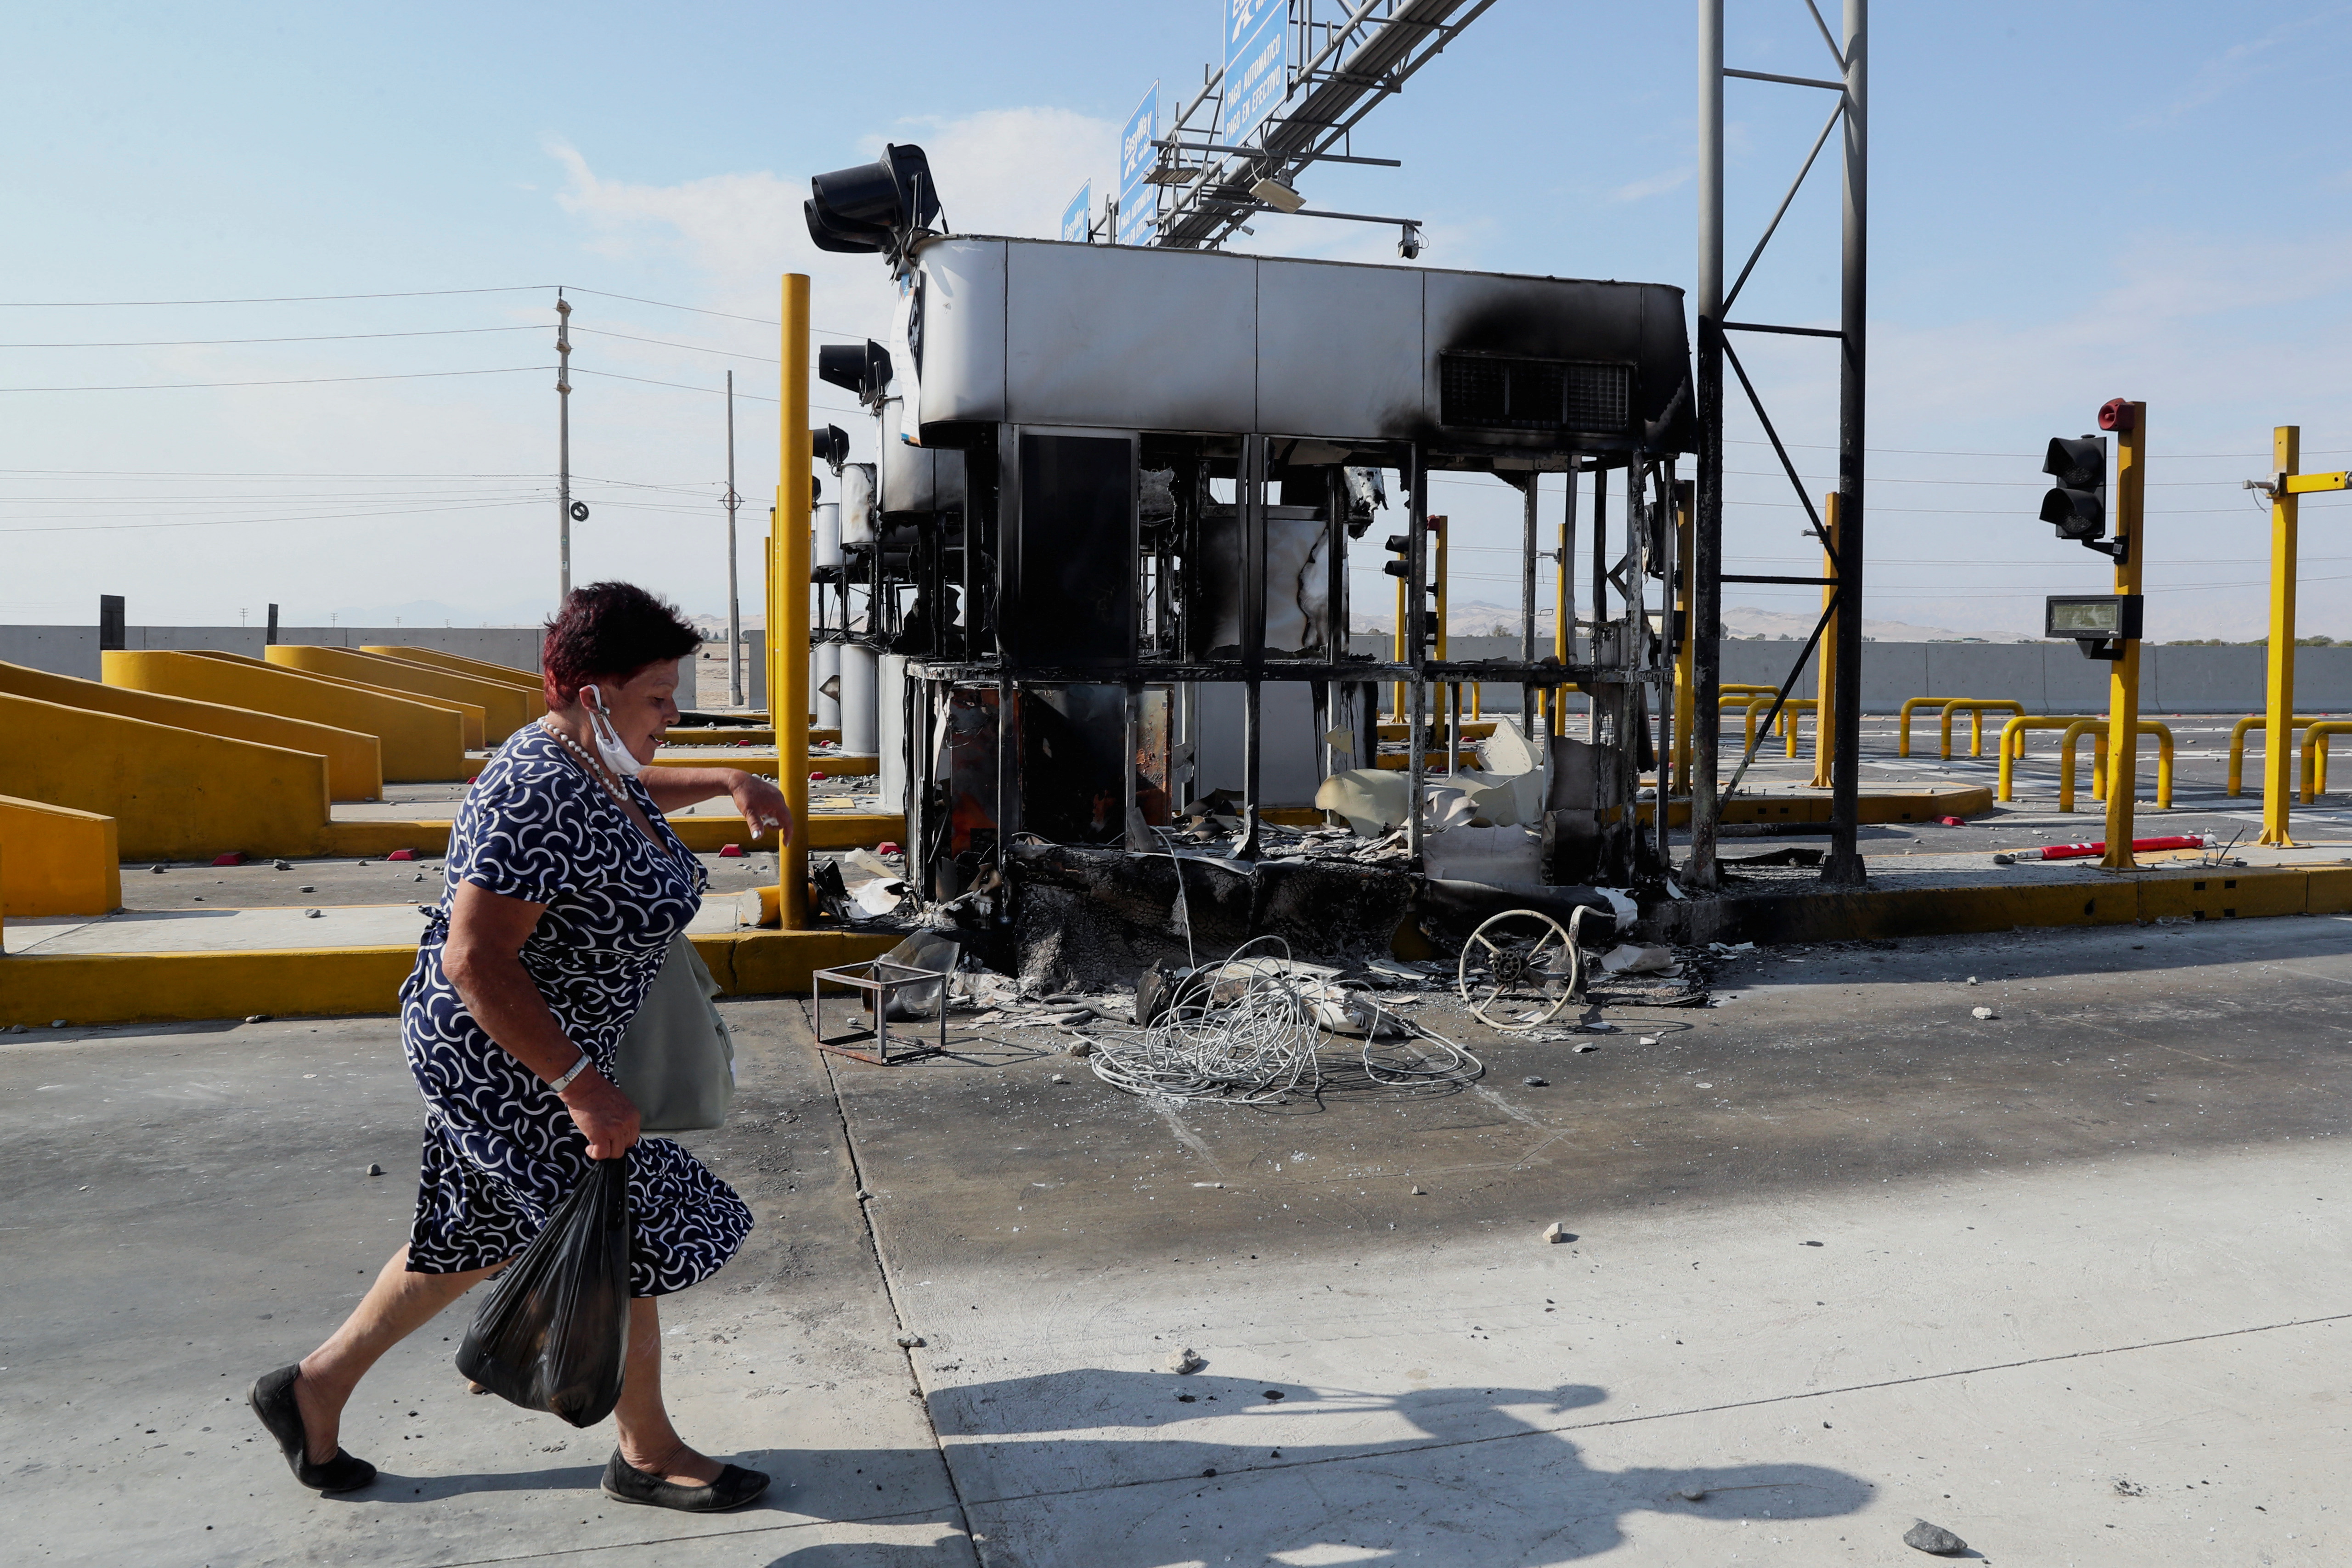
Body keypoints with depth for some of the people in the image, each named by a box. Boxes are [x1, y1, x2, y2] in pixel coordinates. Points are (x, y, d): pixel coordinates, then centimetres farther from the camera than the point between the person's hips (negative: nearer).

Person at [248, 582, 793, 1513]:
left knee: (481, 1232, 23)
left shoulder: (594, 761, 2)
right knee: (626, 1237, 1)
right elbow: (475, 961, -32)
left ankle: (315, 1386, 40)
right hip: (505, 1063, -10)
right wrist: (581, 1087, -33)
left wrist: (726, 782, 17)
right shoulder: (536, 799, -29)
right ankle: (647, 1454, 21)